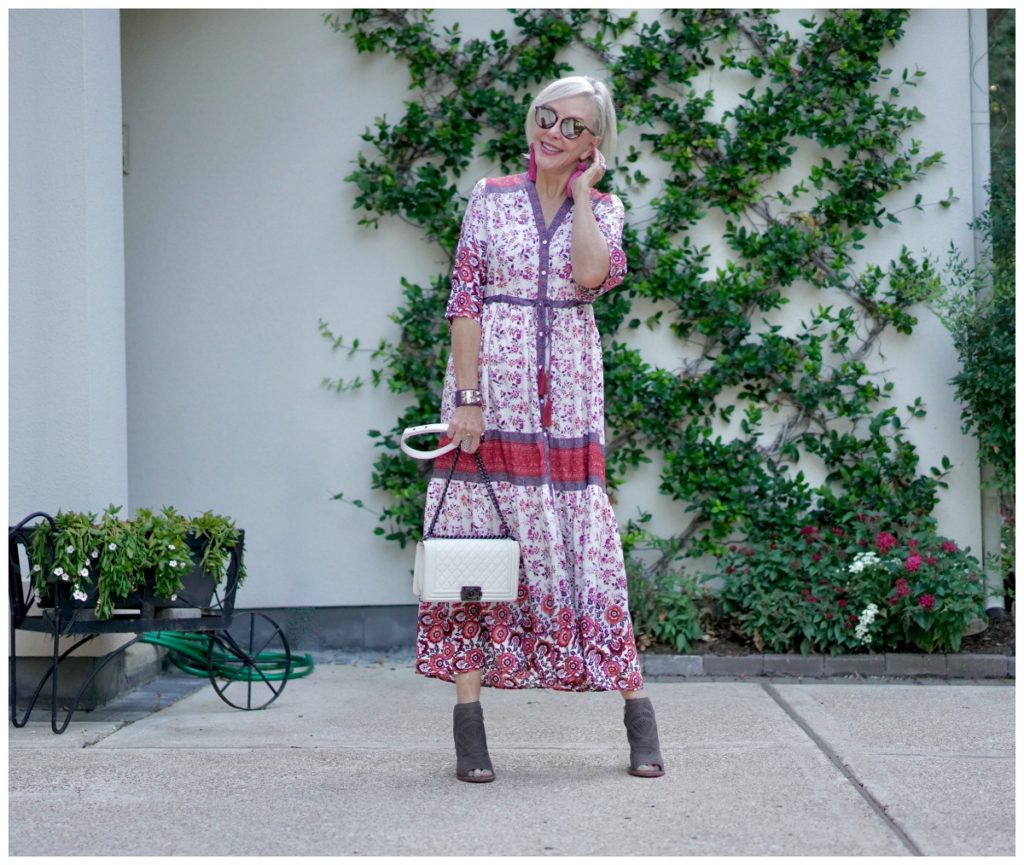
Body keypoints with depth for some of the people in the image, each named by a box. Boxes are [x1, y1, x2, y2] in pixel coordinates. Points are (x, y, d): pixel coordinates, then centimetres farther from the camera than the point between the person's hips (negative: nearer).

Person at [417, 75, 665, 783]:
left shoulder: (603, 209, 9)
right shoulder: (491, 198, 6)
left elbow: (592, 275, -14)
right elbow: (465, 300, -1)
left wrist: (581, 192, -4)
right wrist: (466, 398, -9)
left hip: (566, 396, 1)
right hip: (491, 388, 0)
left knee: (582, 540, 0)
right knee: (479, 538, -2)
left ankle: (635, 704, 9)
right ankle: (469, 716, 4)